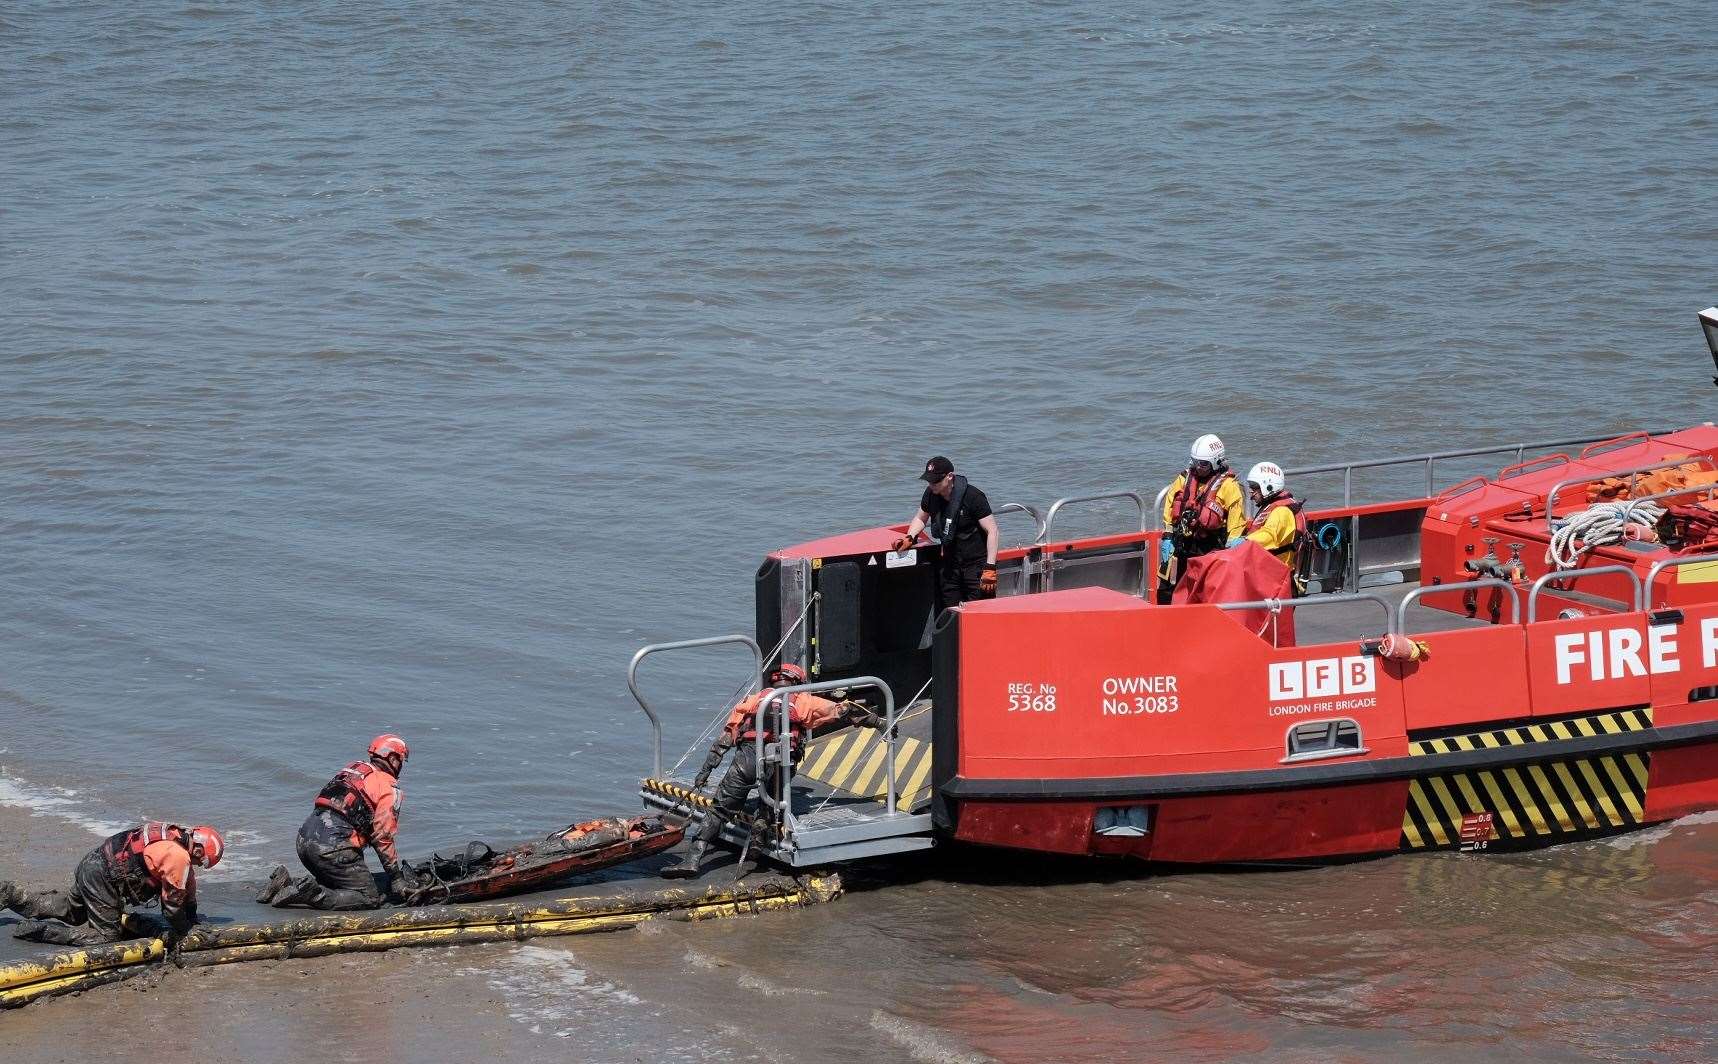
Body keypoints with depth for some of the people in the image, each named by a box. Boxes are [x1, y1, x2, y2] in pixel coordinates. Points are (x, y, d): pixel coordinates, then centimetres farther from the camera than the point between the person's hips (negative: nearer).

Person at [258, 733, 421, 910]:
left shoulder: (351, 769, 22)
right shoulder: (389, 788, -2)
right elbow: (383, 836, -5)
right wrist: (396, 877, 5)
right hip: (333, 848, -8)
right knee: (370, 900, -4)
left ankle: (286, 884, 4)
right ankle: (310, 894, -19)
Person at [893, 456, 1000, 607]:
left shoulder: (973, 497, -18)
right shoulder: (931, 494, 0)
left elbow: (992, 532, -18)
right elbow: (920, 518, 20)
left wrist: (990, 568, -24)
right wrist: (910, 538, 0)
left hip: (977, 564, -6)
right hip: (951, 565, 6)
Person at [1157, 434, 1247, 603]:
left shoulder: (1228, 486, -7)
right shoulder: (1184, 479, 6)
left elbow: (1237, 520, -7)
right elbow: (1170, 509, 11)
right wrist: (1167, 538, 6)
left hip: (1209, 548, -4)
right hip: (1181, 543, 4)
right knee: (1165, 589, 3)